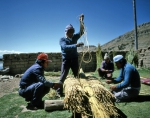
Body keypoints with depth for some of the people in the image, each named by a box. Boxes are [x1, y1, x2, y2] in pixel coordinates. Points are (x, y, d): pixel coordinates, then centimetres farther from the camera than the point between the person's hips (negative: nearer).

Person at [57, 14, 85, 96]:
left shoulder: (74, 37, 7)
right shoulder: (62, 39, -6)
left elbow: (81, 32, -6)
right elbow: (65, 47, -25)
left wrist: (81, 22, -20)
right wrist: (76, 45, -38)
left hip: (74, 59, 5)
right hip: (66, 60, -4)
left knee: (77, 75, 11)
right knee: (63, 76, -1)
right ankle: (59, 91, 8)